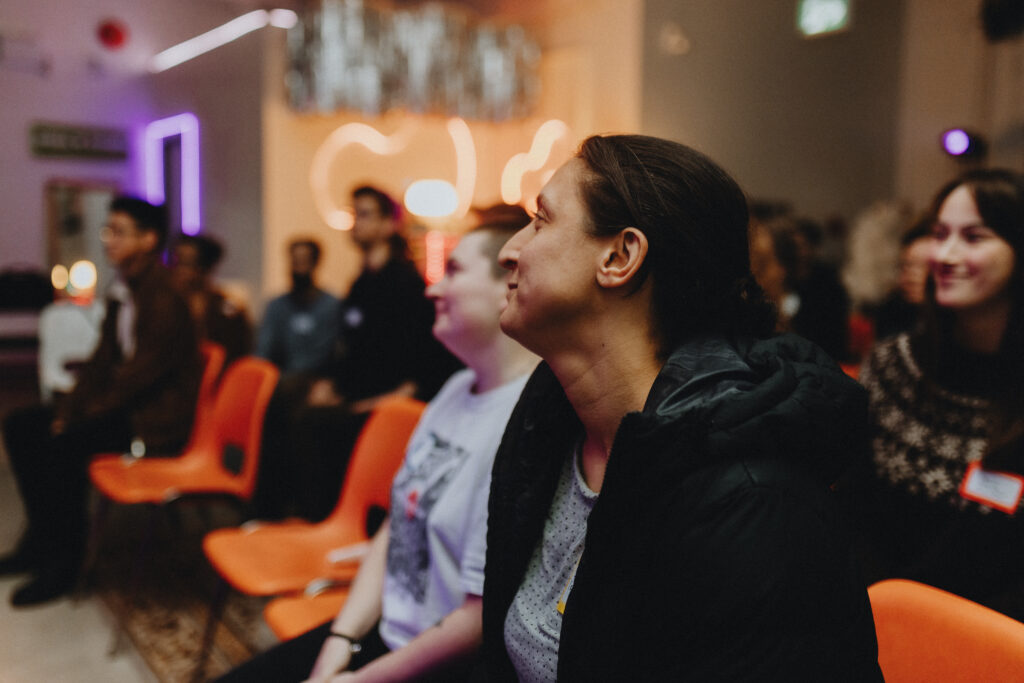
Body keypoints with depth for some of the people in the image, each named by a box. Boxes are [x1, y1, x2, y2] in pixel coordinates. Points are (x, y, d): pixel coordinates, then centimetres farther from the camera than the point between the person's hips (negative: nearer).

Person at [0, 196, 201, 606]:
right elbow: (104, 358, 12)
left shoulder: (165, 296, -18)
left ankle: (64, 561, -9)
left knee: (65, 444, -26)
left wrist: (90, 411, -14)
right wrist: (68, 410, 1)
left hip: (157, 420, -10)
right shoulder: (122, 292, 12)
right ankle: (42, 539, 13)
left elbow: (143, 369, -22)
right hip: (122, 406, 10)